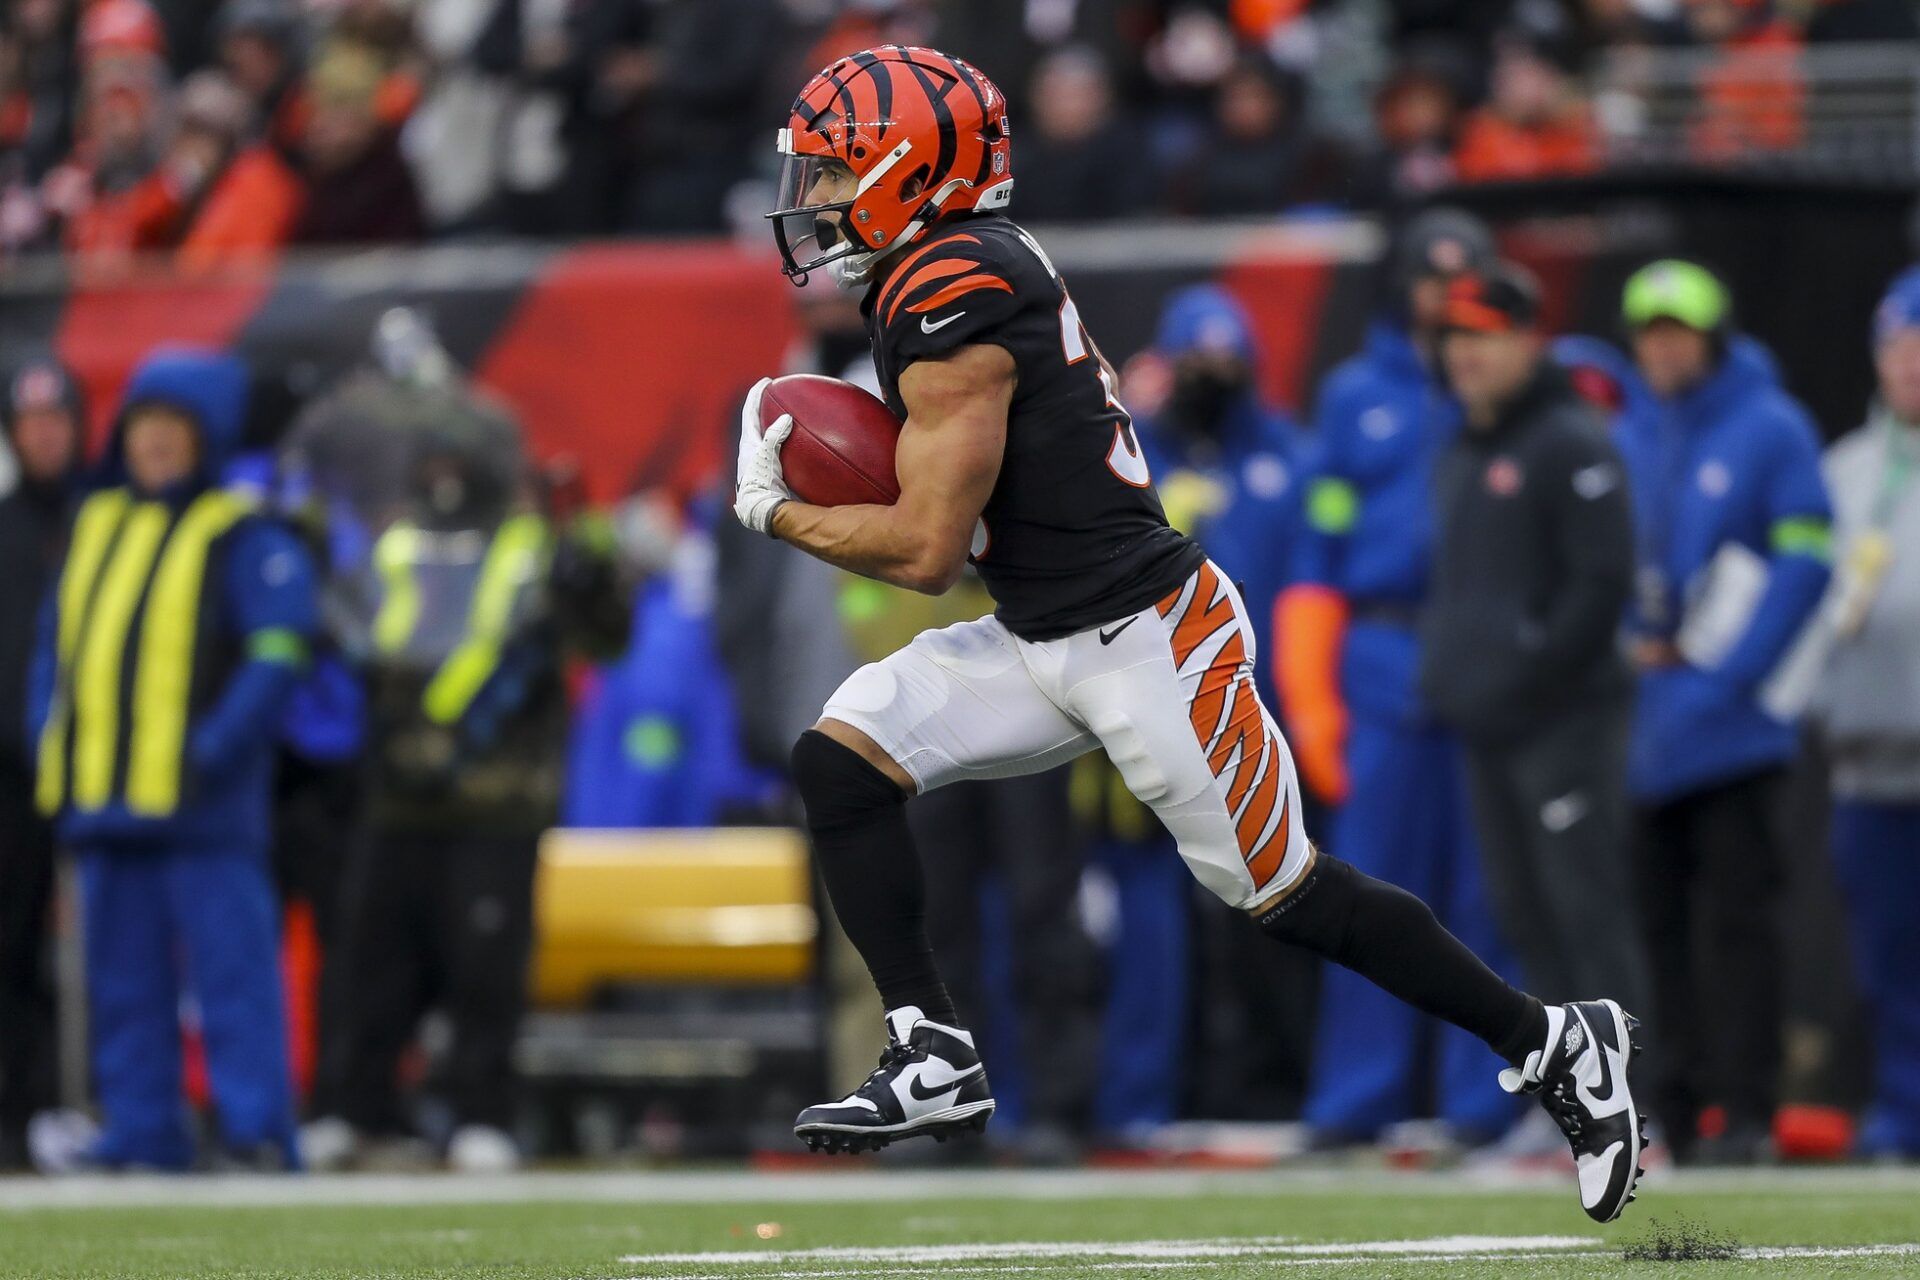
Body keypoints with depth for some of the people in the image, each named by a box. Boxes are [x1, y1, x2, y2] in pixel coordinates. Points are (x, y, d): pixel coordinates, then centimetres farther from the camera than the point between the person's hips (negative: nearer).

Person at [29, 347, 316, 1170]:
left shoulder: (244, 539, -4)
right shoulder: (94, 525, 17)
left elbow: (277, 653, -10)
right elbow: (56, 645, 22)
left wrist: (217, 749, -16)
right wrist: (52, 746, 10)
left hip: (204, 810, -7)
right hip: (103, 800, 7)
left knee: (230, 970, -8)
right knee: (123, 981, 9)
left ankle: (257, 1132, -8)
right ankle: (141, 1138, 14)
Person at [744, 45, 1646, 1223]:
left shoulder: (950, 303, -21)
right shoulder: (967, 268, 8)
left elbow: (928, 550, -21)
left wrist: (776, 511, -7)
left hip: (1146, 640, -10)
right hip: (1041, 640, 10)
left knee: (1284, 892, -1)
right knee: (841, 761, -3)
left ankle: (1554, 1043, 13)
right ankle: (937, 1061, -3)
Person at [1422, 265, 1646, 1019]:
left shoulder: (1569, 443, -9)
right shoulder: (1462, 454, 18)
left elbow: (1602, 578, -15)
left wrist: (1531, 669, -18)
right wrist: (1442, 663, 13)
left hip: (1560, 723, -9)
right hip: (1484, 729, 9)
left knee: (1588, 910, -9)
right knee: (1521, 913, 10)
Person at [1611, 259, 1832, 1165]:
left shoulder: (1772, 430, -3)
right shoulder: (1625, 438, 15)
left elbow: (1803, 565, -8)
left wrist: (1724, 673, -13)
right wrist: (1629, 644, 2)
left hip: (1731, 718, -6)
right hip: (1638, 720, 6)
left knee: (1734, 912, -8)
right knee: (1656, 912, 5)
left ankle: (1746, 1110, -7)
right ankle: (1672, 1103, 9)